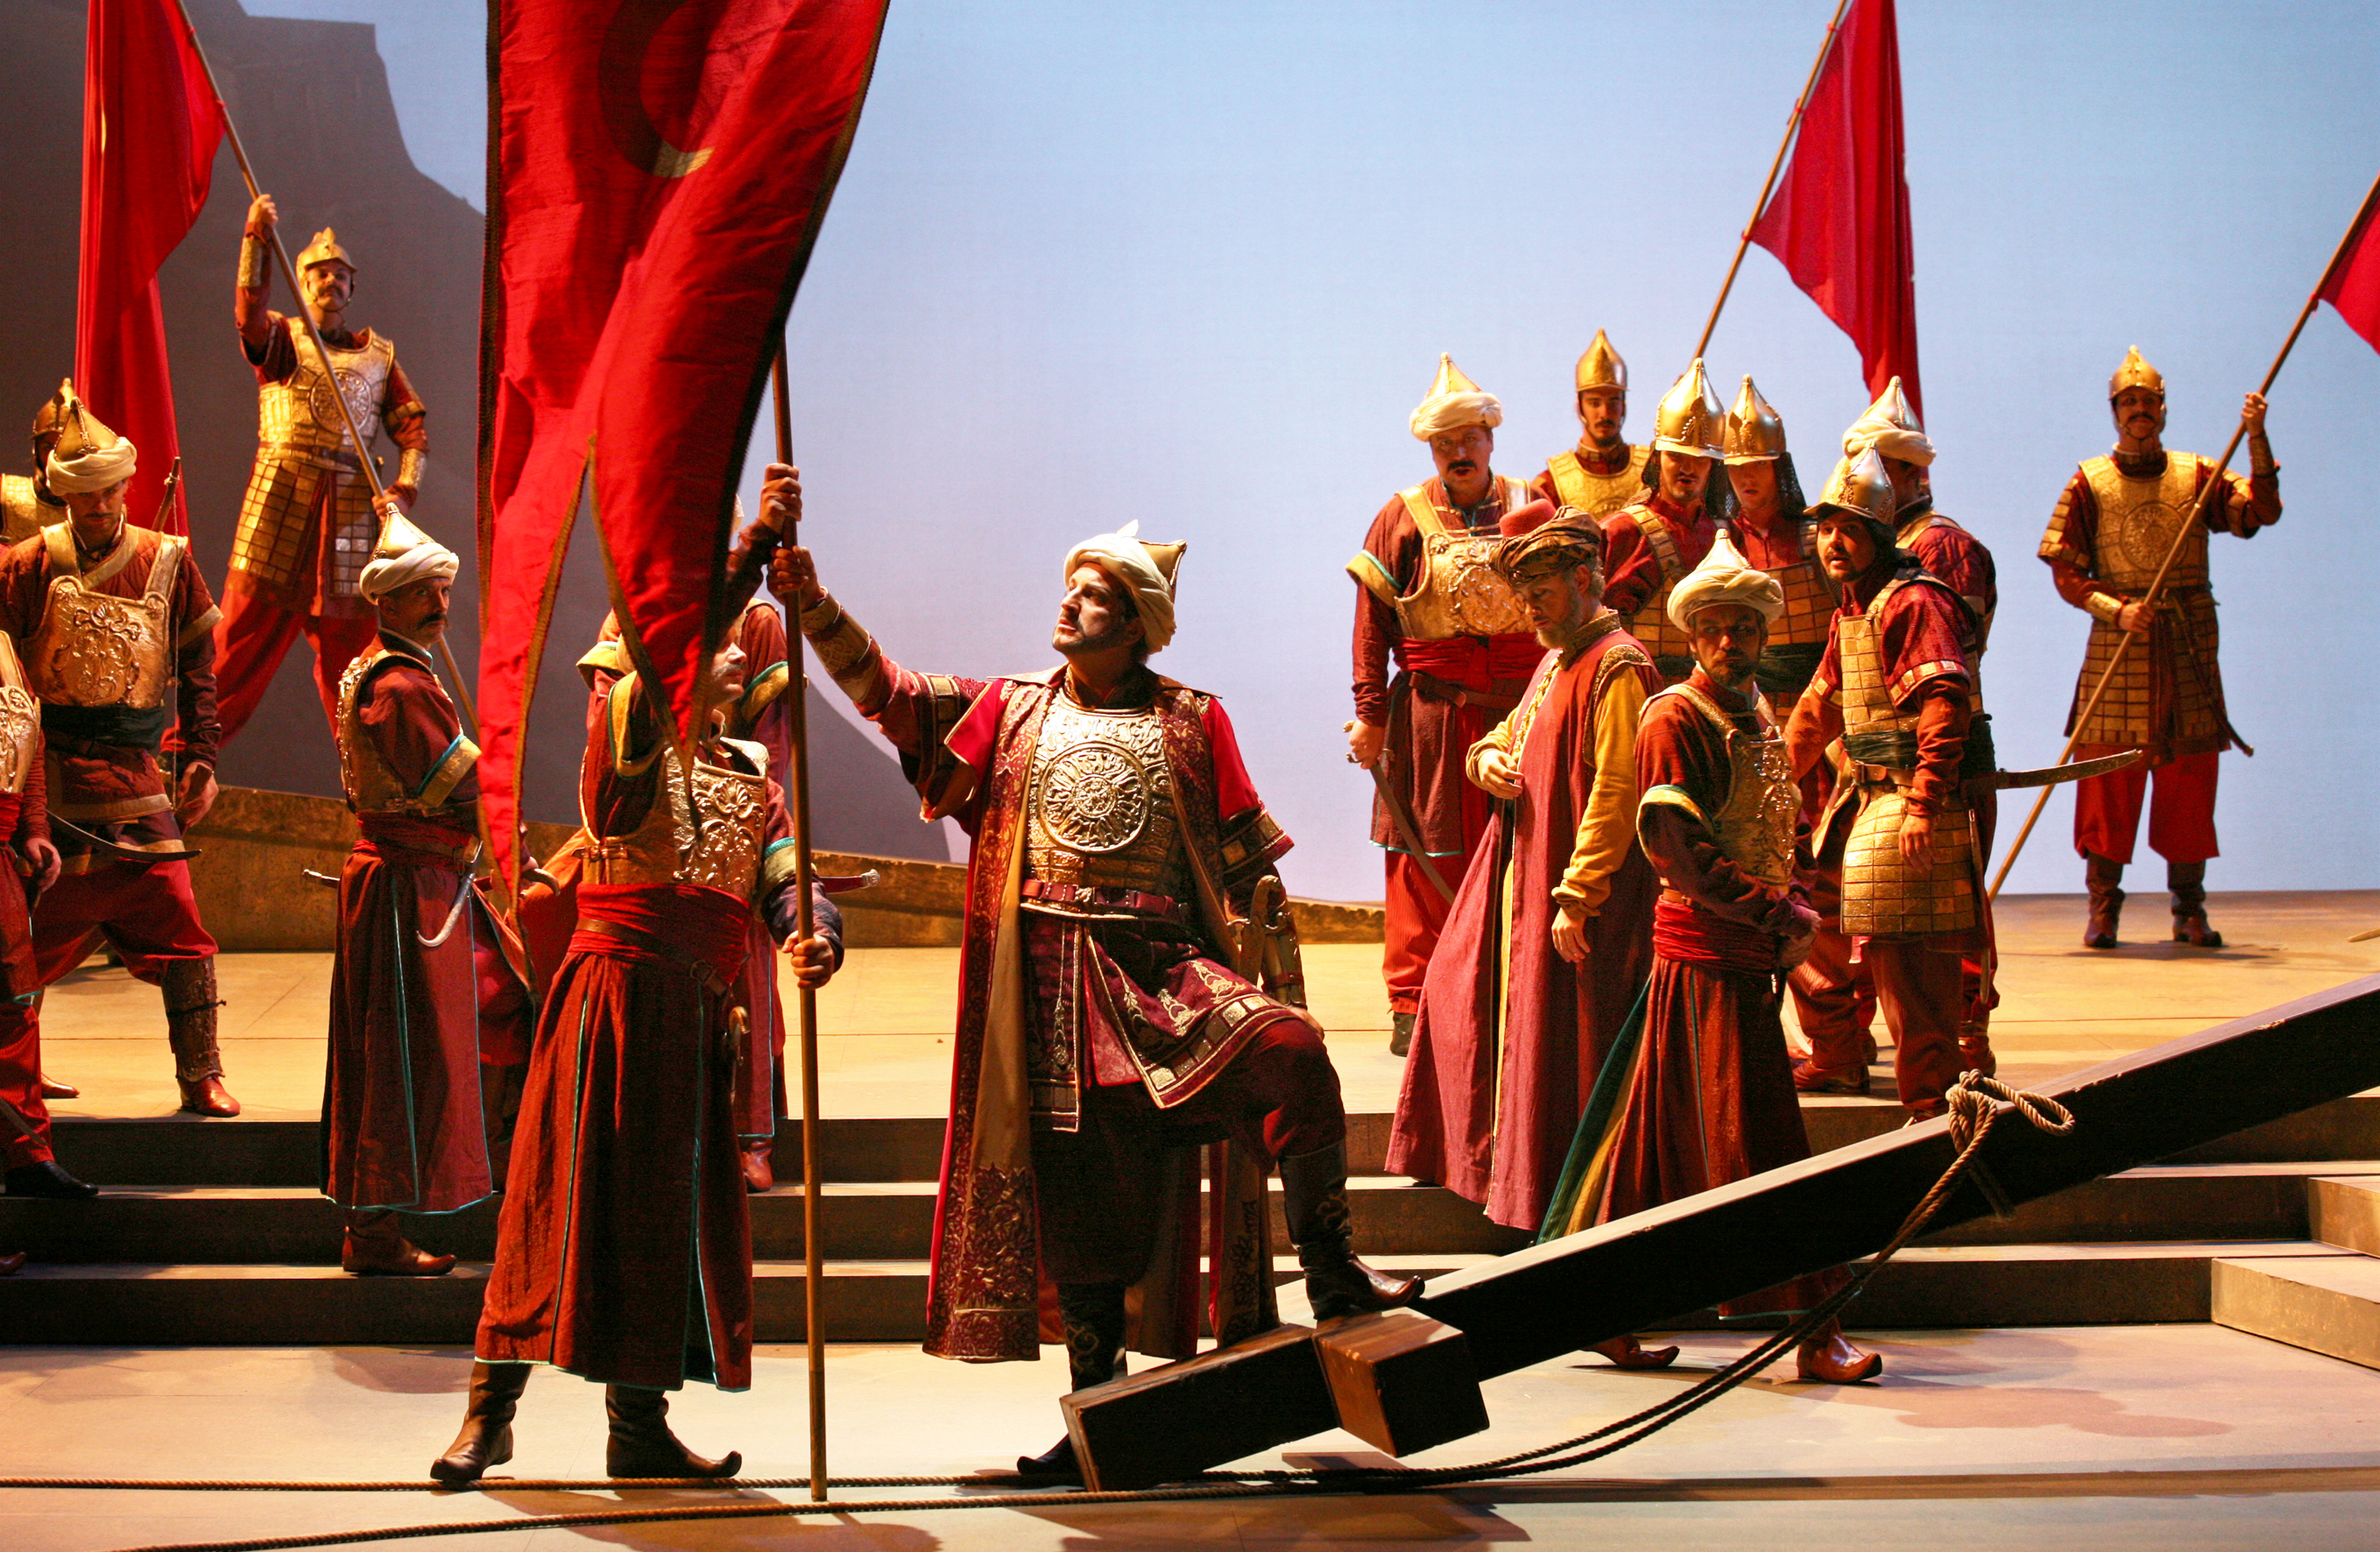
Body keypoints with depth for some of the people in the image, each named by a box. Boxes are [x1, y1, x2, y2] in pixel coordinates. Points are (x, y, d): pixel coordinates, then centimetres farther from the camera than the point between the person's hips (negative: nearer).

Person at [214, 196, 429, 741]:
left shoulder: (379, 355, 16)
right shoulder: (282, 338, 9)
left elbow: (414, 430, 10)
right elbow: (250, 311, -14)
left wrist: (404, 490, -8)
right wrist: (257, 240, -26)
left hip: (351, 504, 2)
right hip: (280, 492, -2)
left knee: (350, 644, 5)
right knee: (245, 630, -4)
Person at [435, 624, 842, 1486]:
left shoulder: (754, 783, 16)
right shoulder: (633, 745, 0)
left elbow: (791, 881, 1)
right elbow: (639, 703, -27)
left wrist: (816, 938, -18)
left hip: (700, 1018, 6)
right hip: (614, 995, -6)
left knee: (669, 1210, 8)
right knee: (567, 1195, -5)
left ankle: (640, 1423, 16)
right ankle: (490, 1408, 4)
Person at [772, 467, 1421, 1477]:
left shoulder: (1189, 722, 9)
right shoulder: (1007, 711, 14)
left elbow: (1248, 861, 7)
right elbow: (884, 691, 6)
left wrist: (1278, 990, 1)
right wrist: (804, 592, -6)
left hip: (1162, 967, -1)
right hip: (1052, 984, 1)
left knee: (1292, 1053, -28)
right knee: (1076, 1190, 3)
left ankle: (1330, 1271, -14)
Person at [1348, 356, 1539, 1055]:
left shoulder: (1530, 509, 8)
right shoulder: (1403, 518, 2)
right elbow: (1372, 622, 0)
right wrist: (1370, 713, -5)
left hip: (1520, 707, 2)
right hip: (1430, 706, -2)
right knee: (1426, 862, -1)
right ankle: (1413, 1007, 5)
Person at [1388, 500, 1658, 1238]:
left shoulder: (1616, 667, -16)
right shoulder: (1555, 661, 16)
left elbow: (1617, 790, -22)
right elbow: (1510, 736, 27)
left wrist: (1576, 897, -24)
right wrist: (1490, 757, 1)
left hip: (1576, 887, -10)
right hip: (1521, 875, 10)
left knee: (1560, 1049, -5)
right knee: (1469, 995, 17)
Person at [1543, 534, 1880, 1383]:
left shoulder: (1757, 716, 16)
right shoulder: (1675, 718, -11)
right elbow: (1676, 850, -18)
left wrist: (1790, 908, 8)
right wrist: (1777, 914, -18)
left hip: (1751, 954, 9)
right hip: (1705, 955, -9)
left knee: (1666, 1136, 12)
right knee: (1752, 1140, -6)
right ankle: (1811, 1330, -4)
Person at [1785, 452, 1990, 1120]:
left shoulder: (1914, 603, -14)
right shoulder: (1852, 611, 18)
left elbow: (1942, 707, -24)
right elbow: (1821, 704, 30)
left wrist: (1924, 806, -30)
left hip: (1911, 802, -10)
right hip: (1869, 798, 10)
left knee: (1906, 955, -10)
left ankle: (1930, 1102, -6)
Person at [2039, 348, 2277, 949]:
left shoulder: (2196, 475, 10)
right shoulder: (2089, 482, 5)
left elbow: (2261, 512, -5)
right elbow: (2065, 569, 1)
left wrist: (2258, 441, -15)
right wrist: (2116, 610, -13)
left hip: (2189, 647, 2)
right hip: (2117, 645, -2)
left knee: (2189, 776, 3)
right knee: (2109, 773, -4)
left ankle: (2189, 909, 12)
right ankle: (2103, 908, 4)